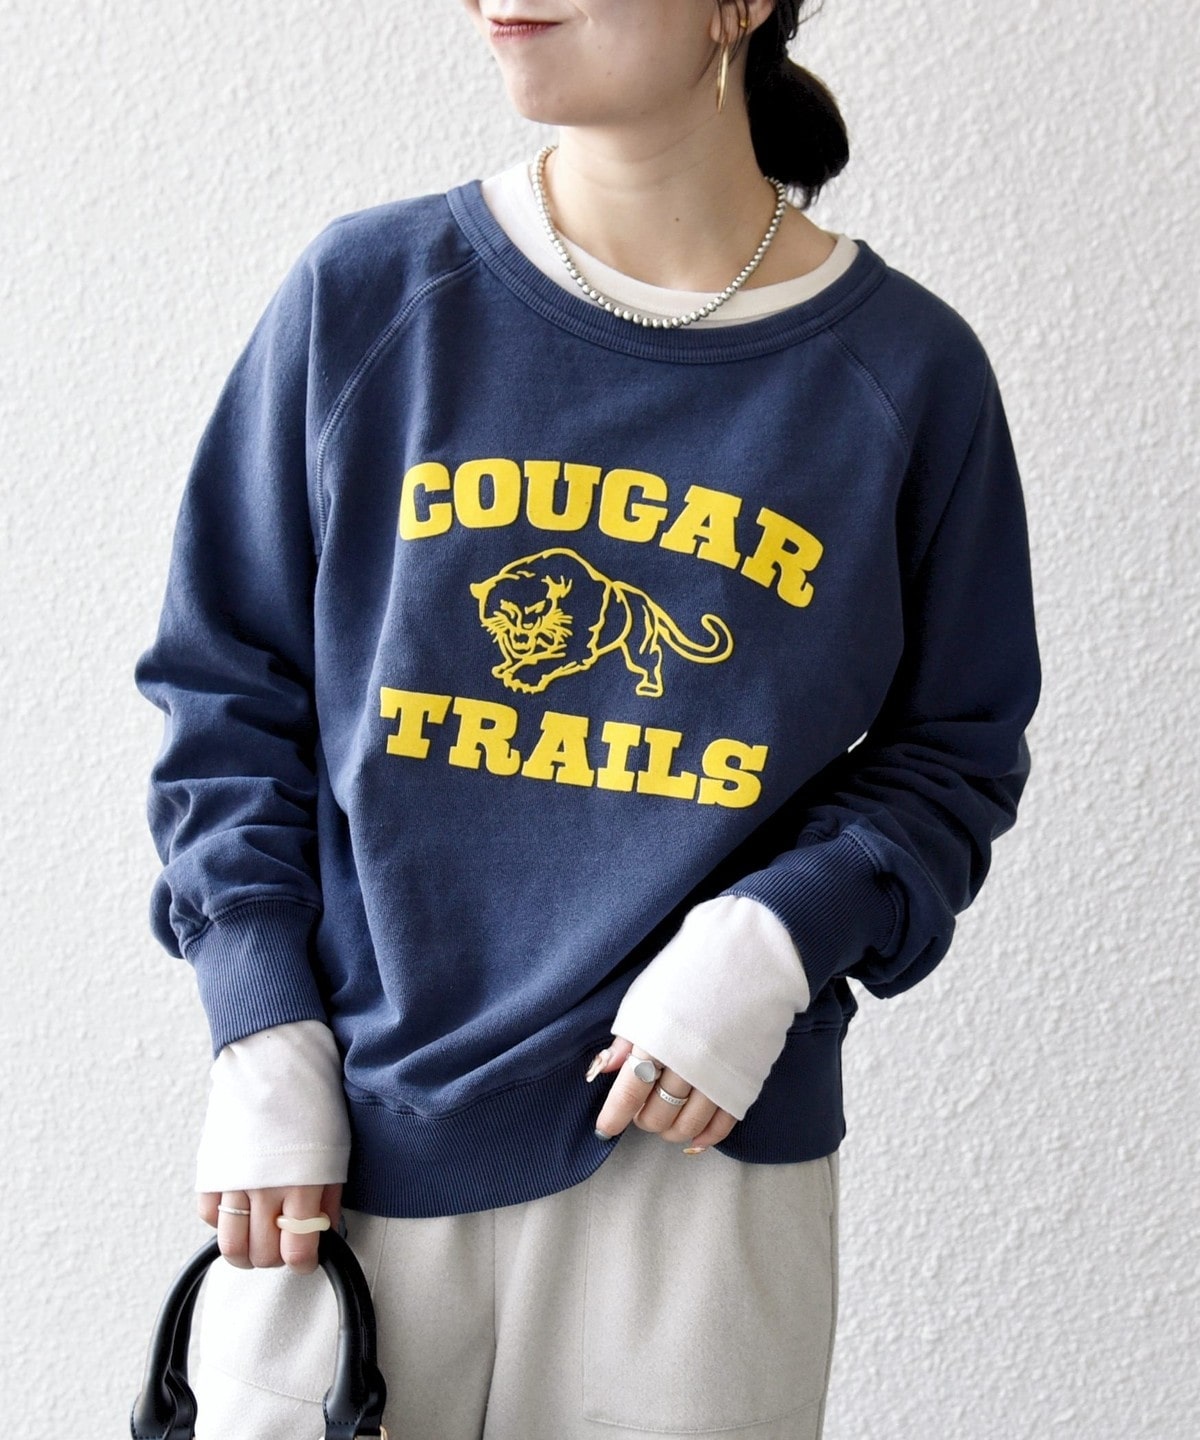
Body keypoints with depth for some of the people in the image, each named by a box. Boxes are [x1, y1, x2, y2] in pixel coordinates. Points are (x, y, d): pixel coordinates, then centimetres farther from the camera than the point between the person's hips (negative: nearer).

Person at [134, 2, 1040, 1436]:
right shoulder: (360, 298, -2)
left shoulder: (907, 371, -2)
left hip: (703, 1157, 0)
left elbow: (952, 755, 6)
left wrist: (777, 942, -12)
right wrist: (265, 1043, -4)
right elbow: (226, 689, 4)